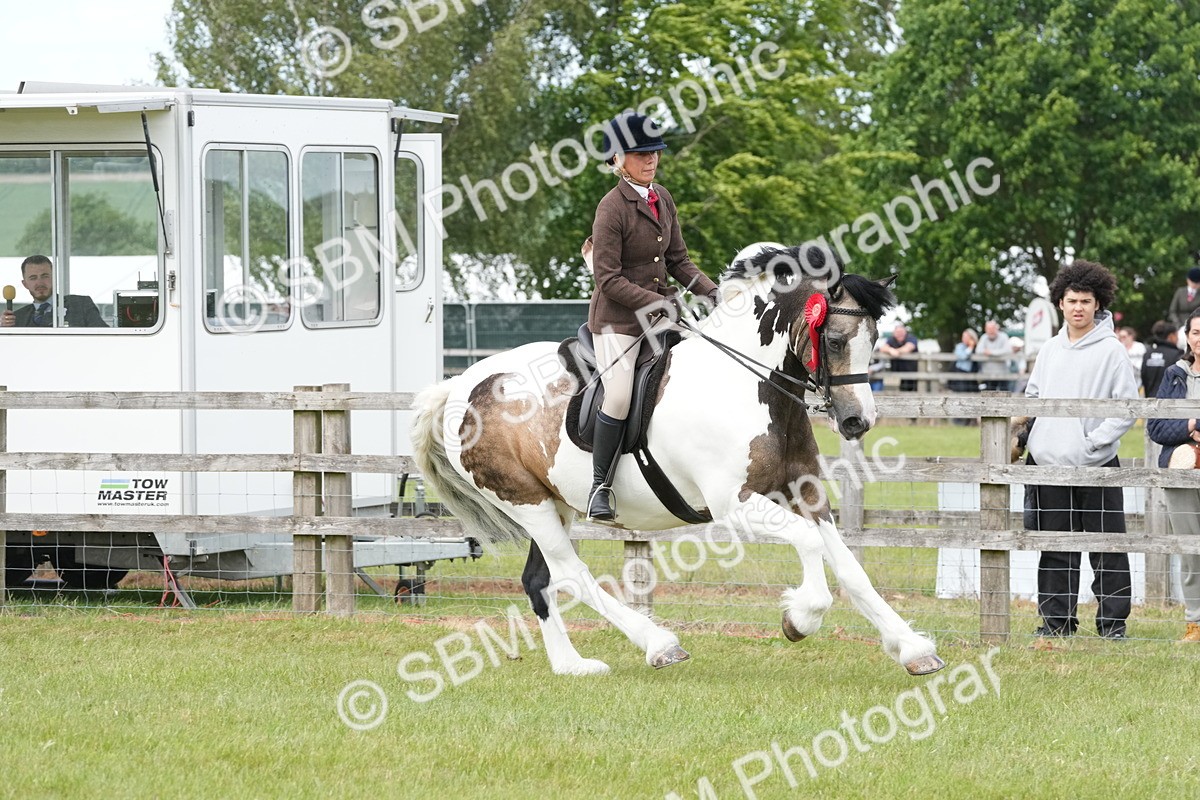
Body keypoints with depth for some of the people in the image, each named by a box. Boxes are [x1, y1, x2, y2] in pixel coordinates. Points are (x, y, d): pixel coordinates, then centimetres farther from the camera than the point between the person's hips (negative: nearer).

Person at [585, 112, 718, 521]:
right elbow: (609, 279, -18)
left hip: (661, 307, 8)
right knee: (619, 398, -19)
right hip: (617, 318, -8)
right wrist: (658, 303, -23)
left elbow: (677, 259, 13)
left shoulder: (663, 199, 8)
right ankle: (600, 487, -5)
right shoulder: (612, 207, -15)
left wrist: (711, 291, -2)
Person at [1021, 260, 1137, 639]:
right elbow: (1032, 396, 21)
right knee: (1056, 551, 9)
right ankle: (1056, 620, 16)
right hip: (1051, 465, 5)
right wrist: (1027, 438, 6)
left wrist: (1094, 441, -14)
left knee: (1108, 549, -2)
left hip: (1097, 465, -5)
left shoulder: (1111, 351, -4)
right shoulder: (1050, 350, 13)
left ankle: (1113, 622, 4)